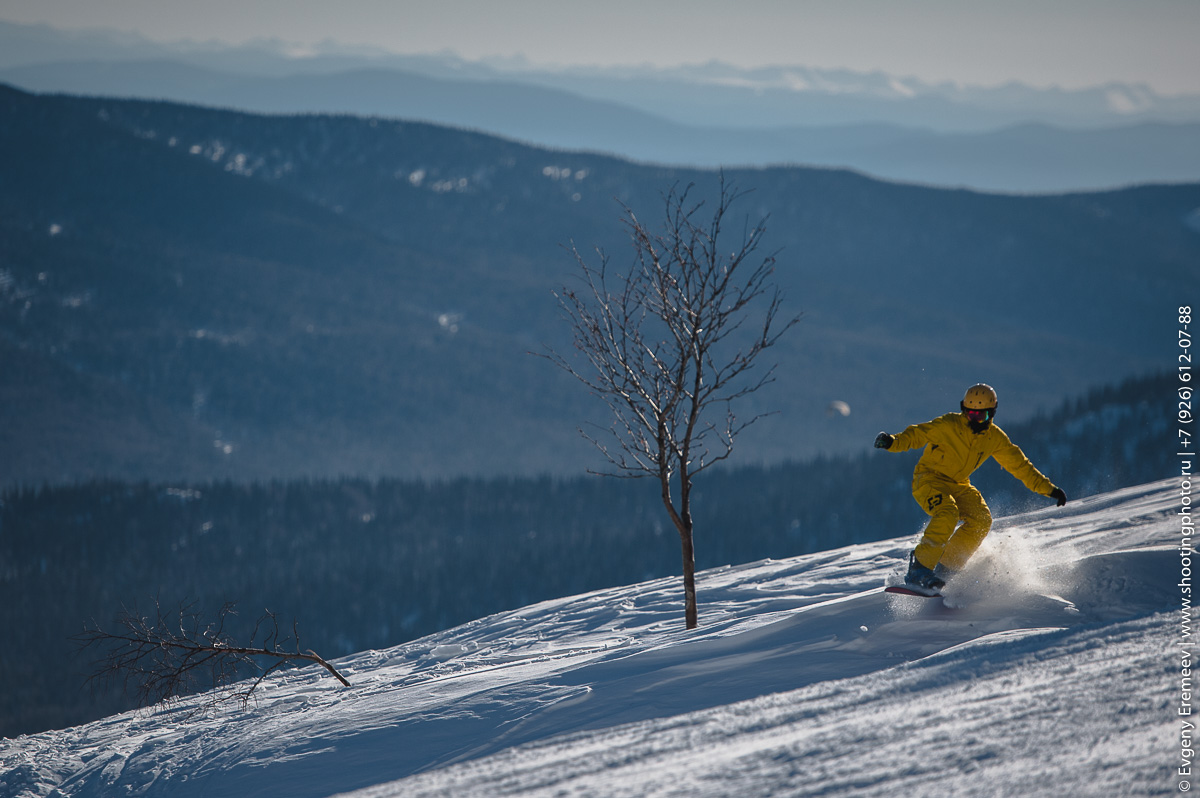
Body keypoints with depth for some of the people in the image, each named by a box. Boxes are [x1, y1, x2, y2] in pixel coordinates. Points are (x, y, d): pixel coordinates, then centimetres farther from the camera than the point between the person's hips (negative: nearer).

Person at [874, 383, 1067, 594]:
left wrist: (1048, 488, 8)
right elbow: (918, 434, -22)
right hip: (929, 479, -6)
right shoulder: (948, 425, -17)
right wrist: (893, 442, -43)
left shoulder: (995, 438, -1)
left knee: (981, 520, -19)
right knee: (947, 514, -33)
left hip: (958, 484, 6)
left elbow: (1019, 464, 8)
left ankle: (944, 571, -13)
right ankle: (919, 569, -27)